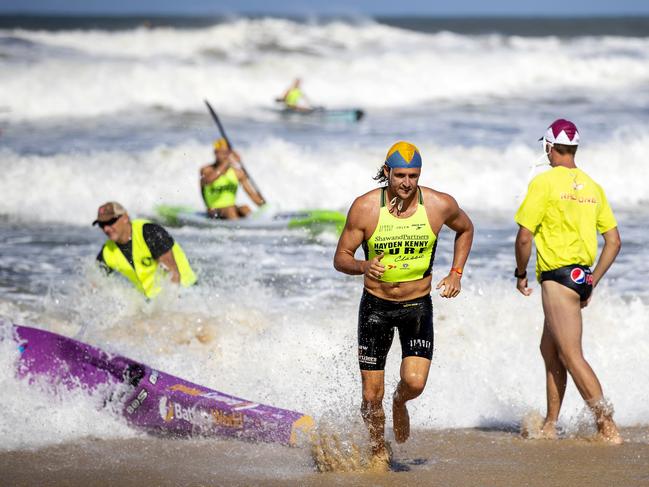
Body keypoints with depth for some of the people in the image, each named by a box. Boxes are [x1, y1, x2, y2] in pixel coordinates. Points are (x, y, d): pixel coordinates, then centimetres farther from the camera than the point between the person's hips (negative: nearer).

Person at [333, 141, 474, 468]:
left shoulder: (440, 205, -10)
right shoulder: (365, 207, -15)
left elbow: (465, 229, 13)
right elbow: (340, 258, -8)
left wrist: (456, 274, 3)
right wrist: (363, 266, -30)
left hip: (418, 306, 0)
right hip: (376, 305, 0)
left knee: (414, 382, -18)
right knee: (372, 396, 0)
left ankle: (400, 403, 20)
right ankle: (378, 450, 29)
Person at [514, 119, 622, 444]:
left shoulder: (545, 182, -9)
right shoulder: (592, 187, 11)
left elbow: (525, 237, -12)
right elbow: (614, 241, 12)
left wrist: (520, 274, 4)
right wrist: (592, 283, 18)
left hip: (558, 276, -8)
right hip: (582, 276, 8)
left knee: (571, 356, -8)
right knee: (549, 349, 19)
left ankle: (608, 426, -15)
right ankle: (549, 426, 24)